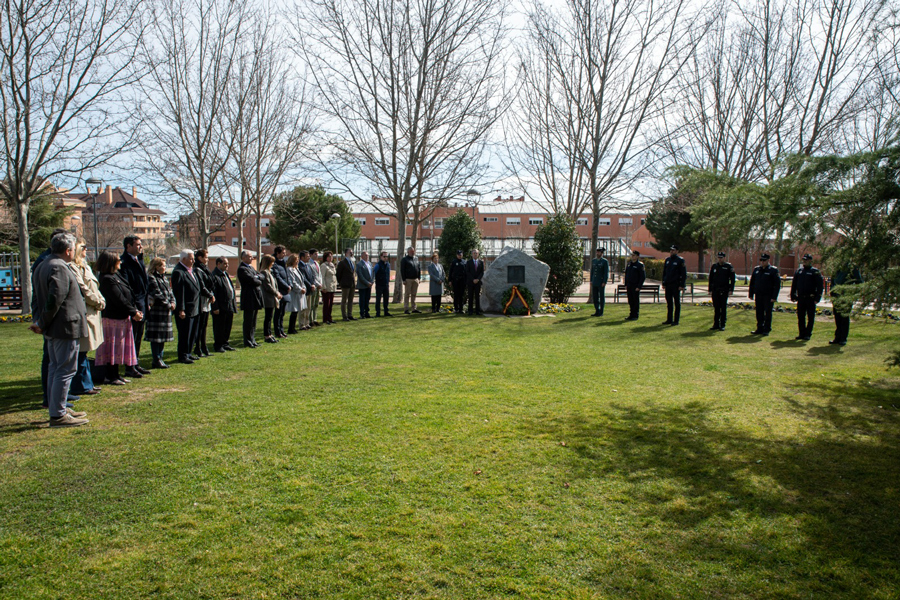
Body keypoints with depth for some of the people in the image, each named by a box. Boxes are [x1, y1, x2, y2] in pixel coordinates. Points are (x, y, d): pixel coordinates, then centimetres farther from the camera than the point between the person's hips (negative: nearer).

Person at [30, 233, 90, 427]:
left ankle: (58, 409, 26)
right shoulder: (59, 268, -18)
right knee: (66, 370, -5)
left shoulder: (42, 266, 15)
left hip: (52, 330, 11)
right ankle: (58, 415, -2)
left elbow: (37, 298, 17)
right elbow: (54, 300, -23)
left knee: (55, 368, 17)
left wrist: (37, 320, 10)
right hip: (65, 327, -11)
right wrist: (42, 324, -14)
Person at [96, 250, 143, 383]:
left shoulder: (116, 275, 13)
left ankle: (115, 375, 22)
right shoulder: (107, 279, -17)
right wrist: (133, 313, -14)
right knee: (113, 347, -2)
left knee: (119, 347, 14)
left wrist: (135, 310, 6)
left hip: (122, 317, 10)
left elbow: (127, 296, 14)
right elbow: (119, 300, -20)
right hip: (113, 318, -10)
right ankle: (111, 376, 7)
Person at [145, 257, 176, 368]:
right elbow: (157, 294, -16)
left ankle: (159, 358, 20)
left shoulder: (164, 278, 17)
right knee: (156, 337, -3)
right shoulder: (152, 279, -10)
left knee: (163, 336, 12)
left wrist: (172, 302, -2)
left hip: (165, 312, 9)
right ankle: (156, 360, 2)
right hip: (156, 311, -9)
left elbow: (169, 292, 15)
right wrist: (168, 305, -12)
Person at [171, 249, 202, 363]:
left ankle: (187, 353, 27)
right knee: (184, 334, -1)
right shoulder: (178, 272, -17)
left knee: (192, 334, 16)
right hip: (185, 311, -10)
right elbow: (178, 293, -20)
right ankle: (182, 356, 9)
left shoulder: (191, 270, 13)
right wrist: (181, 310, -22)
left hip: (194, 309, 10)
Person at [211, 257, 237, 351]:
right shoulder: (214, 276, -13)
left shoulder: (226, 274, 16)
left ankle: (225, 343, 25)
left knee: (228, 326, 14)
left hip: (229, 306, 9)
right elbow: (213, 293, -17)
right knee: (219, 327, 1)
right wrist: (215, 307, -19)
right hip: (220, 307, -9)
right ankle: (218, 345, 11)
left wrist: (234, 303, 16)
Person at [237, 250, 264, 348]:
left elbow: (261, 277, 11)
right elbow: (252, 280, -21)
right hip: (249, 299, -9)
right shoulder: (242, 269, -13)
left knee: (253, 321, 14)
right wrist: (259, 282, -2)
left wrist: (258, 277, -10)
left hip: (255, 297, 9)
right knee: (248, 321, -3)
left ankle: (252, 340, 22)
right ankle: (248, 342, 4)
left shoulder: (251, 267, 18)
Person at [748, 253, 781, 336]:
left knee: (768, 313, 1)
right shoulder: (756, 270, 10)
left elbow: (777, 284, -8)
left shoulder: (773, 270, -5)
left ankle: (766, 330, 9)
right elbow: (752, 283, 16)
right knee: (759, 313, 8)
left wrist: (774, 297, -14)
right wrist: (751, 294, 11)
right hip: (758, 295, 5)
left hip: (768, 296, -5)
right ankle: (760, 329, 16)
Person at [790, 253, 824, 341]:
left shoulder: (815, 272, -3)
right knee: (800, 317, 7)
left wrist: (817, 297, -12)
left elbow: (820, 285, -6)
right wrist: (793, 296, 8)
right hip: (800, 298, 4)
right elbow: (794, 284, 14)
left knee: (810, 317, 2)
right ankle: (802, 333, 15)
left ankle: (808, 334, 8)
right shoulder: (799, 271, 11)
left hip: (810, 298, -4)